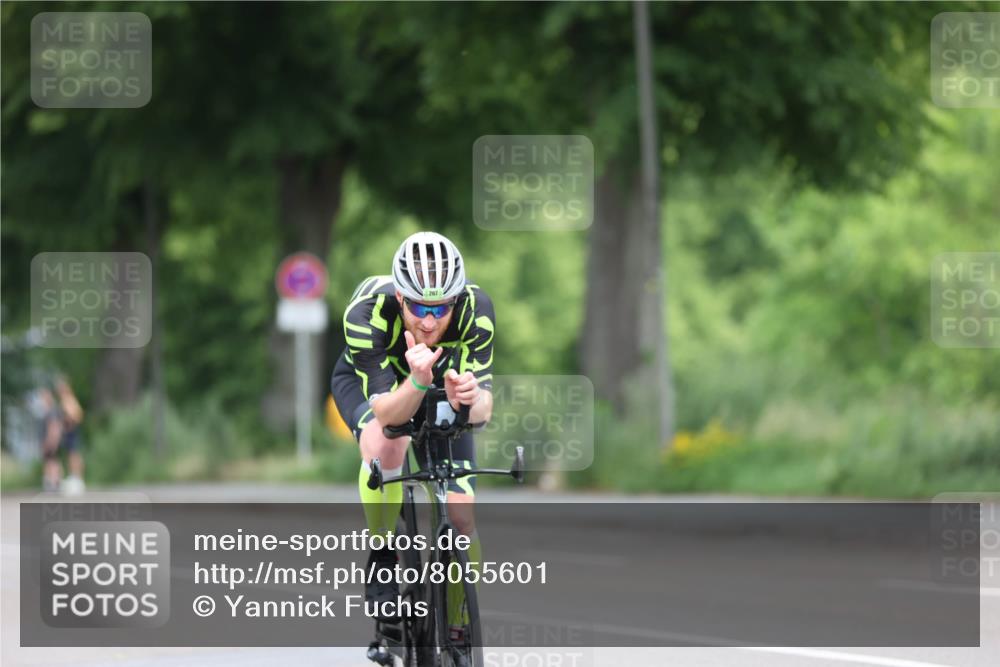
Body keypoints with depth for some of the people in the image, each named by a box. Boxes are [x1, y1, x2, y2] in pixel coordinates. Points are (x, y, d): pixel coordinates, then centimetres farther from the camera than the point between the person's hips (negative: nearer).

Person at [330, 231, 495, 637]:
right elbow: (388, 412, -40)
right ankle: (382, 560, -16)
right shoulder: (368, 312, -39)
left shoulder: (475, 310, -34)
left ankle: (459, 631, 9)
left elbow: (483, 410, -35)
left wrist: (470, 397, -58)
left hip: (441, 389, 2)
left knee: (461, 516, -10)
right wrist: (418, 381, -60)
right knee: (386, 444, -37)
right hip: (368, 382, -2)